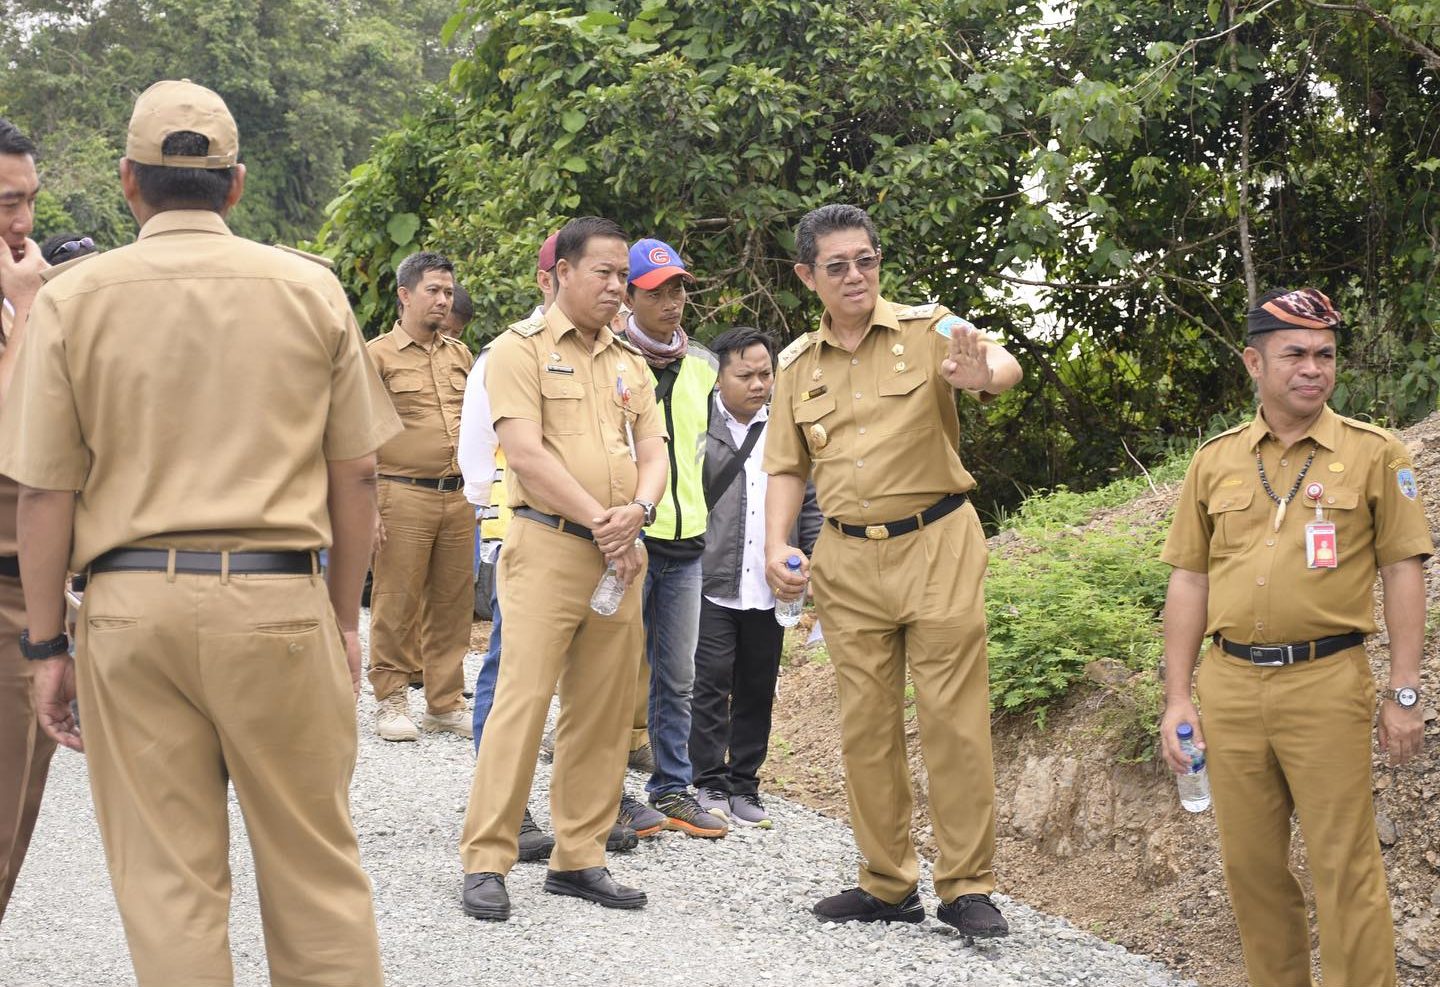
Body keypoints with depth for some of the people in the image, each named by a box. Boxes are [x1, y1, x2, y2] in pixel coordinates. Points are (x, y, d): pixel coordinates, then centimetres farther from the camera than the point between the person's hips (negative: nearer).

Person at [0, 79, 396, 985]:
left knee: (168, 877, 8)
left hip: (134, 604, 0)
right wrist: (346, 620, 14)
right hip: (279, 600, 0)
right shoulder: (312, 291, 2)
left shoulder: (74, 298, 0)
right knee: (316, 866, 10)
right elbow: (356, 475, 4)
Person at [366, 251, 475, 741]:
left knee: (451, 604, 7)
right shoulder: (377, 355, 0)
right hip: (404, 495, -5)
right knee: (396, 604, -3)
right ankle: (391, 701, 8)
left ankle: (445, 703, 15)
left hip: (458, 498, 5)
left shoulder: (460, 355, 16)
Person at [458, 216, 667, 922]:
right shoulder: (520, 349, -2)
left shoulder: (629, 362, 18)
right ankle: (485, 862, -3)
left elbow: (654, 453, 12)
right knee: (523, 699, -9)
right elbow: (526, 452, -12)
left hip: (619, 556, 6)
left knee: (604, 710, 7)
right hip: (547, 546, -6)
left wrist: (636, 511, -10)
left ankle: (578, 857, 15)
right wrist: (602, 524, -14)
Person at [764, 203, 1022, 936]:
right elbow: (786, 468, 13)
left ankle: (966, 887, 6)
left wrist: (982, 375, -44)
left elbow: (1005, 365, -19)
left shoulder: (926, 329, -2)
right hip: (847, 559, 4)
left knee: (955, 718, -3)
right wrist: (776, 547, -2)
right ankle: (887, 885, 19)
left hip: (937, 544, -4)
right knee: (865, 725, 8)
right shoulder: (798, 364, 10)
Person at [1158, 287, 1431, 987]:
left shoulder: (1372, 453, 1)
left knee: (1344, 865, -2)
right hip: (1229, 684, 3)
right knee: (1250, 863, 10)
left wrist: (1404, 694, -4)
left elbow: (1403, 574, 1)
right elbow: (1188, 582, 11)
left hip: (1327, 683, -3)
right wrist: (1177, 699, 6)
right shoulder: (1215, 461, 9)